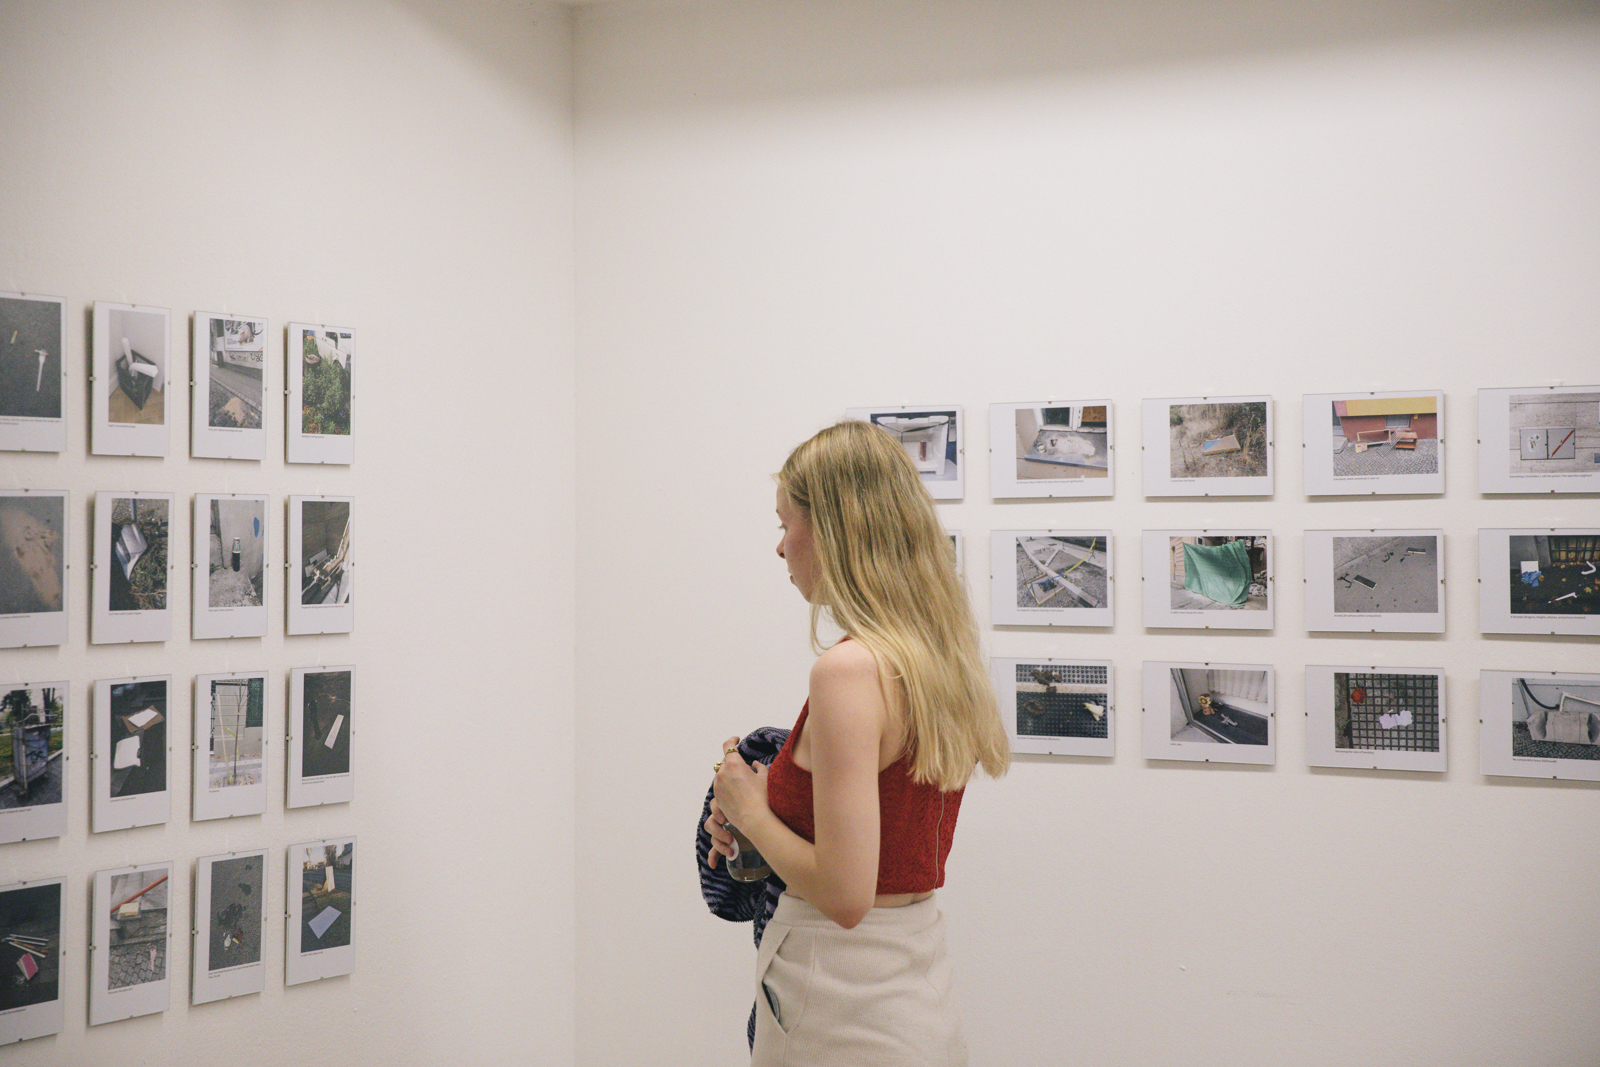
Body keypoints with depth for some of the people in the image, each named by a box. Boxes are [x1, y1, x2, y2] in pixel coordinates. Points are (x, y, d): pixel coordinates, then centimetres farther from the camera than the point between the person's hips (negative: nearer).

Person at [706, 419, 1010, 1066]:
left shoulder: (849, 669, -22)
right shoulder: (944, 655, 3)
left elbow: (846, 895, -24)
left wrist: (750, 809, -10)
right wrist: (764, 808, 11)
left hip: (844, 1012, -8)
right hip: (916, 983, 8)